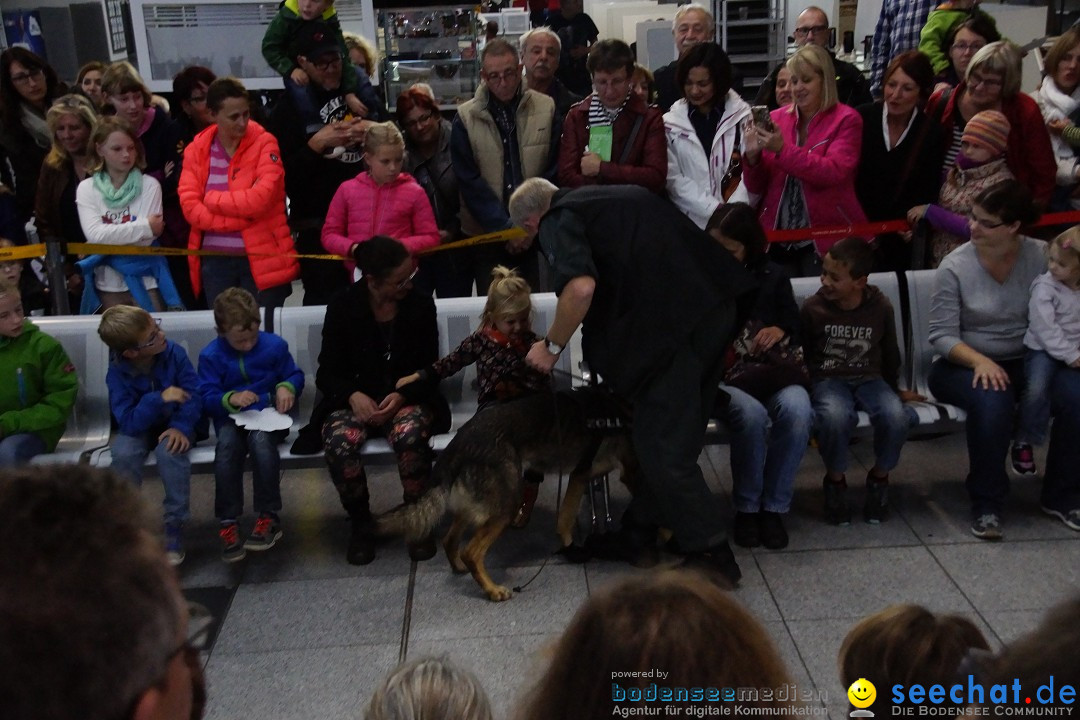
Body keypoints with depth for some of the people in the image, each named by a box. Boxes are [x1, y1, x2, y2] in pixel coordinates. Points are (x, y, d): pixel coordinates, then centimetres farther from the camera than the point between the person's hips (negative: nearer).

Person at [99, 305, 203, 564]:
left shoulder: (173, 352, -16)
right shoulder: (118, 373, -18)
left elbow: (194, 393, -14)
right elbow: (128, 421, -23)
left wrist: (181, 426, -30)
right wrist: (159, 399, -37)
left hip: (173, 425, 0)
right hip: (138, 427, 1)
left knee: (170, 451, -34)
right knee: (123, 453, -32)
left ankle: (175, 528, -20)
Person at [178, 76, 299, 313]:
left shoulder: (264, 143, -4)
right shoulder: (196, 149, 5)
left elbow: (261, 198, -17)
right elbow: (189, 206, -6)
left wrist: (212, 199, -6)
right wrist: (240, 218, -15)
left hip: (262, 258, -3)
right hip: (215, 260, 3)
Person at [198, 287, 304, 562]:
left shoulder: (274, 345, 1)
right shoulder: (211, 356, 0)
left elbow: (295, 375, 10)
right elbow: (207, 397, -3)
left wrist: (287, 387, -13)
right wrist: (230, 398, -24)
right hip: (231, 418, 1)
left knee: (260, 438, -36)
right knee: (226, 444, -34)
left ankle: (269, 518, -27)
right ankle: (228, 524, -26)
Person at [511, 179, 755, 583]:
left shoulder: (558, 221, 2)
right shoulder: (613, 197, 27)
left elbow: (581, 287, -17)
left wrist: (552, 345, -3)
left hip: (668, 325, -9)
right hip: (712, 307, 9)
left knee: (663, 448, 1)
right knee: (678, 438, 17)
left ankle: (711, 554, 6)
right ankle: (642, 531, 30)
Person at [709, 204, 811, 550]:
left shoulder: (772, 276, 10)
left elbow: (797, 329, 13)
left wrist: (780, 331, -9)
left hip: (771, 371, 3)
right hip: (719, 376, -2)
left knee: (797, 411, -32)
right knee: (751, 414, -36)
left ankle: (774, 508, -14)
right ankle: (746, 508, -13)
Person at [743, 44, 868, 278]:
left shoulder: (846, 120, -1)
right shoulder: (776, 118, 8)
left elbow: (834, 172, -18)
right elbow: (756, 187, 8)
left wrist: (783, 150, -23)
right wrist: (752, 156, -11)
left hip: (826, 240, -3)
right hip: (778, 239, 3)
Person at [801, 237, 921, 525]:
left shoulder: (881, 306, -3)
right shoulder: (813, 308, -8)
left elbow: (890, 352, 13)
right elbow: (801, 355, 3)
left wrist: (895, 389, 22)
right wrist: (806, 390, -5)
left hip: (870, 379, 2)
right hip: (829, 380, -2)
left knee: (896, 415, -31)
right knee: (835, 416, -38)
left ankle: (879, 478, -2)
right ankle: (835, 481, -9)